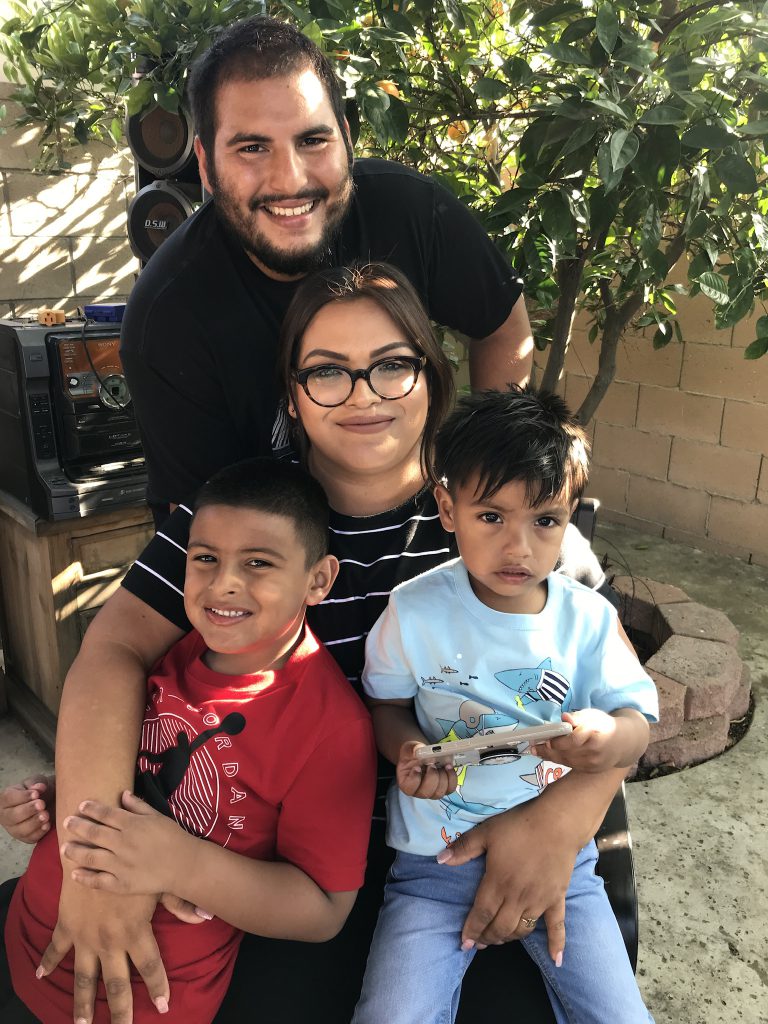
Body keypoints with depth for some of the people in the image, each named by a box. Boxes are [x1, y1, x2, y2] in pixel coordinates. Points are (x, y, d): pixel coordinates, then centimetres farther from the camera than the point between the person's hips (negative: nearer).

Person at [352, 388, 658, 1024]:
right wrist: (407, 750, -20)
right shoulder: (414, 612, -10)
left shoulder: (588, 619, -7)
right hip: (436, 861, -1)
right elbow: (387, 704, 2)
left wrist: (611, 739, -27)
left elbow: (637, 721, -4)